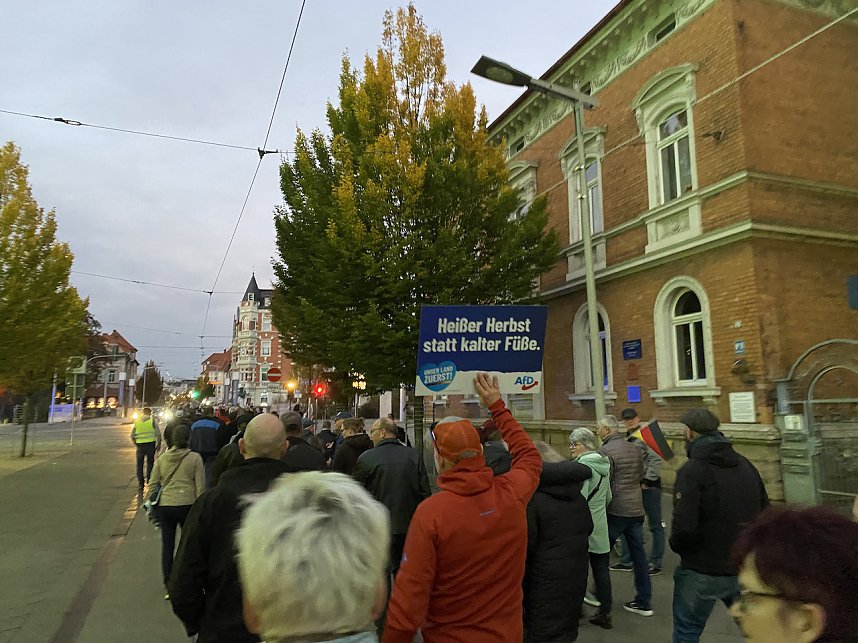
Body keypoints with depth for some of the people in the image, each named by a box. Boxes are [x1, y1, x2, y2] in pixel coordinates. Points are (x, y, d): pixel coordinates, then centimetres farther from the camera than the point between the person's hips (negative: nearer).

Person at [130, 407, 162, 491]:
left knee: (139, 464, 11)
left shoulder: (136, 422, 7)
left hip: (140, 445, 2)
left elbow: (132, 436, 8)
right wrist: (158, 444, 8)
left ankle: (140, 483, 12)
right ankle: (148, 480, 9)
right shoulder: (153, 421, -1)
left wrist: (135, 443, 22)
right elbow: (158, 434, -2)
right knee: (150, 463, 11)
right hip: (150, 444, -2)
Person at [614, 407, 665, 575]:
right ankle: (627, 561, 25)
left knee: (655, 525, 5)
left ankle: (656, 563, 16)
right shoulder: (625, 438, 12)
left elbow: (656, 459, -20)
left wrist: (647, 481, -18)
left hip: (649, 486, -8)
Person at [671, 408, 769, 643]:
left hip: (702, 572, -6)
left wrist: (676, 545, -4)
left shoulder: (691, 470, -18)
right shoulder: (745, 465, 2)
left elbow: (684, 527, -25)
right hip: (744, 570, 6)